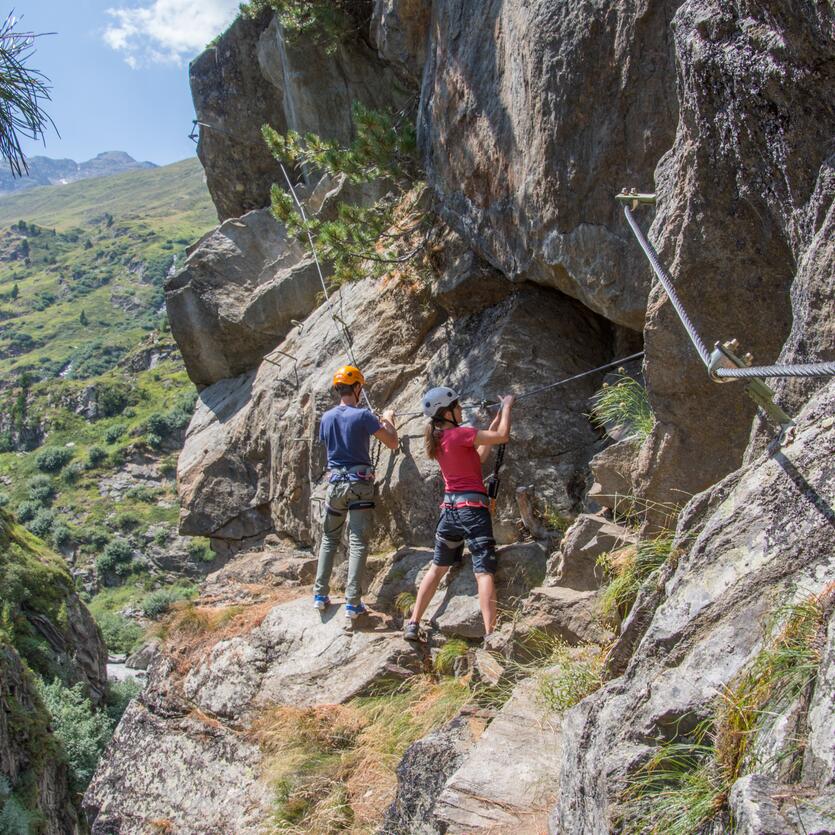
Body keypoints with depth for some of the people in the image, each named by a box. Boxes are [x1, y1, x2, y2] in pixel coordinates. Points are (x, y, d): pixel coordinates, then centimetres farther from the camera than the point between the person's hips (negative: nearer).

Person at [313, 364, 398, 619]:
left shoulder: (326, 418, 6)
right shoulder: (363, 416, -10)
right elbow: (392, 443, -7)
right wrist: (388, 419, 12)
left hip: (335, 482, 4)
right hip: (360, 484, -4)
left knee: (329, 539, 16)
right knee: (358, 543, -3)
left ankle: (320, 595, 16)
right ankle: (353, 603, -5)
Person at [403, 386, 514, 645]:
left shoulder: (437, 439, 11)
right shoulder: (460, 434, -12)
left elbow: (479, 456, 17)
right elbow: (503, 436, -13)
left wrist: (496, 419, 18)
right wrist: (507, 406, 3)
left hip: (449, 507, 7)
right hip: (472, 507, -7)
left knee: (437, 567, 17)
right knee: (484, 571, -8)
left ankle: (413, 625, 17)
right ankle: (489, 634, -13)